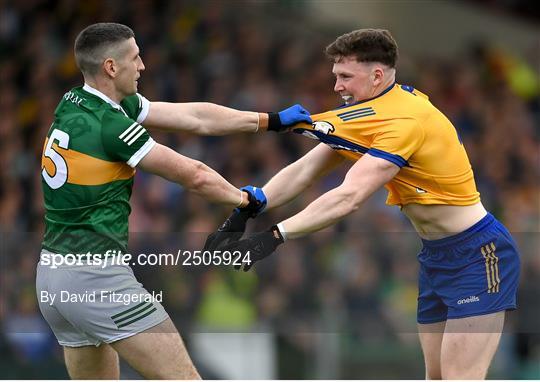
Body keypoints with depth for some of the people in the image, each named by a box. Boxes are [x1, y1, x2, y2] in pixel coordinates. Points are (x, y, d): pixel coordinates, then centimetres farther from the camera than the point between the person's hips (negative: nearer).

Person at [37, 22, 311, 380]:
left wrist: (274, 120, 15)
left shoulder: (73, 105, 9)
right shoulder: (109, 125, -16)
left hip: (50, 277, 9)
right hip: (96, 275, -9)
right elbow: (194, 175, -6)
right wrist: (245, 199, 14)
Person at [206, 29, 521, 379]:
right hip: (436, 255, 10)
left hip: (477, 253, -10)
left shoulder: (405, 120, -24)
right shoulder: (367, 113, 4)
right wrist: (243, 214, -12)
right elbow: (304, 171, 0)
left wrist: (274, 237, -36)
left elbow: (349, 198, -32)